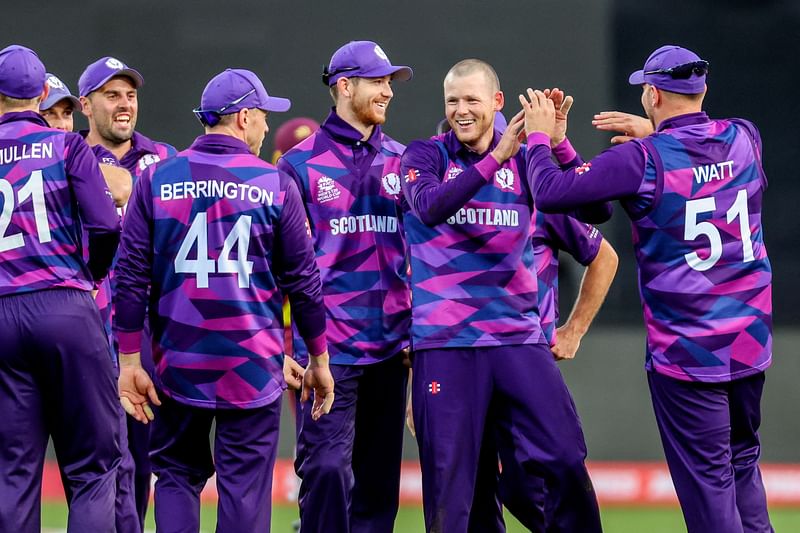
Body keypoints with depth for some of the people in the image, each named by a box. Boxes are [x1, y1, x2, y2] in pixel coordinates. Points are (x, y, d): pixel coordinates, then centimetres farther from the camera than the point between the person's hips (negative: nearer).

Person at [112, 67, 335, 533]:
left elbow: (132, 277, 0)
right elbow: (303, 280, 0)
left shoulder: (156, 180, 1)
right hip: (253, 367, -2)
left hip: (179, 366, 2)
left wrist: (130, 361, 3)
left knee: (177, 475, 11)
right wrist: (319, 360, 9)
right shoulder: (275, 185, -3)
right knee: (246, 486, 2)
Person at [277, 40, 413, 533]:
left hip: (390, 348, 5)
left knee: (379, 477, 7)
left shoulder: (401, 162, 12)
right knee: (327, 469, -10)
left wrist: (416, 333, 8)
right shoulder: (301, 163, -1)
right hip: (327, 348, -5)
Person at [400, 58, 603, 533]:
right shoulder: (426, 156, 4)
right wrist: (495, 159, -25)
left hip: (519, 338, 2)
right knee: (449, 480, 0)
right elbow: (430, 207, -18)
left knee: (567, 461, -6)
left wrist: (557, 142, -17)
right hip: (445, 343, -2)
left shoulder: (526, 160, 8)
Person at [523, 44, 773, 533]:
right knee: (742, 464, 18)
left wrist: (540, 137, 3)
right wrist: (650, 132, 24)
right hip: (751, 344, 5)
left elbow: (550, 193, -14)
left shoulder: (641, 160, -15)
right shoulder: (745, 139, 2)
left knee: (706, 479, -1)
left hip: (685, 351, -5)